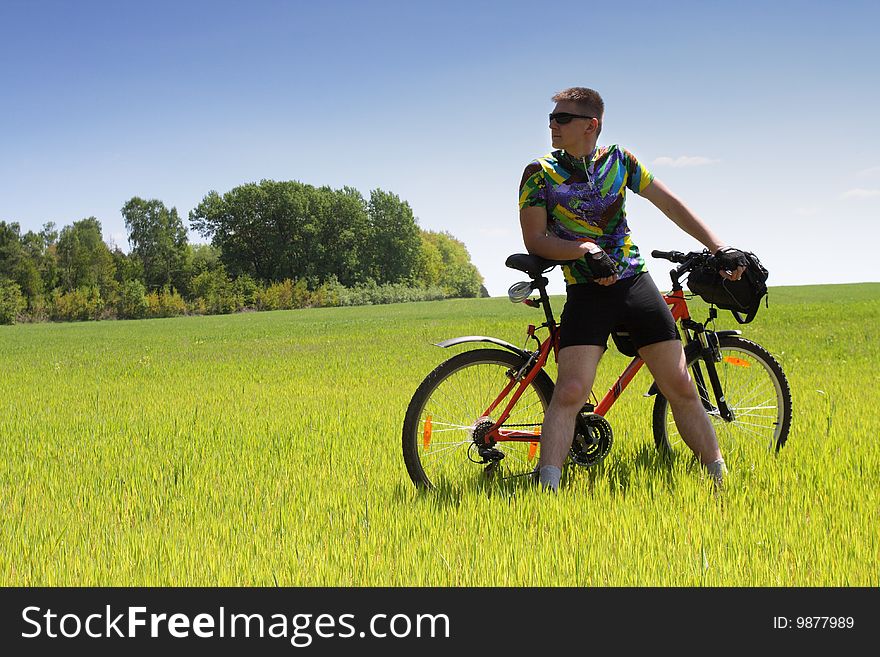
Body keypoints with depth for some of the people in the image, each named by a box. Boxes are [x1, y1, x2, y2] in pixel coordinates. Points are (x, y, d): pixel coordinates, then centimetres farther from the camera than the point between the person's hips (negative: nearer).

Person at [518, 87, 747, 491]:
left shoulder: (618, 160, 7)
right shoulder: (540, 173, 0)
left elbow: (669, 204, 10)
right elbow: (535, 240, -4)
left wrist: (720, 249, 4)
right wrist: (585, 250, -21)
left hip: (635, 283, 3)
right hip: (586, 292, -2)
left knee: (681, 388, 2)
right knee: (571, 391, -20)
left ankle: (721, 478, 14)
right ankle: (546, 489, -20)